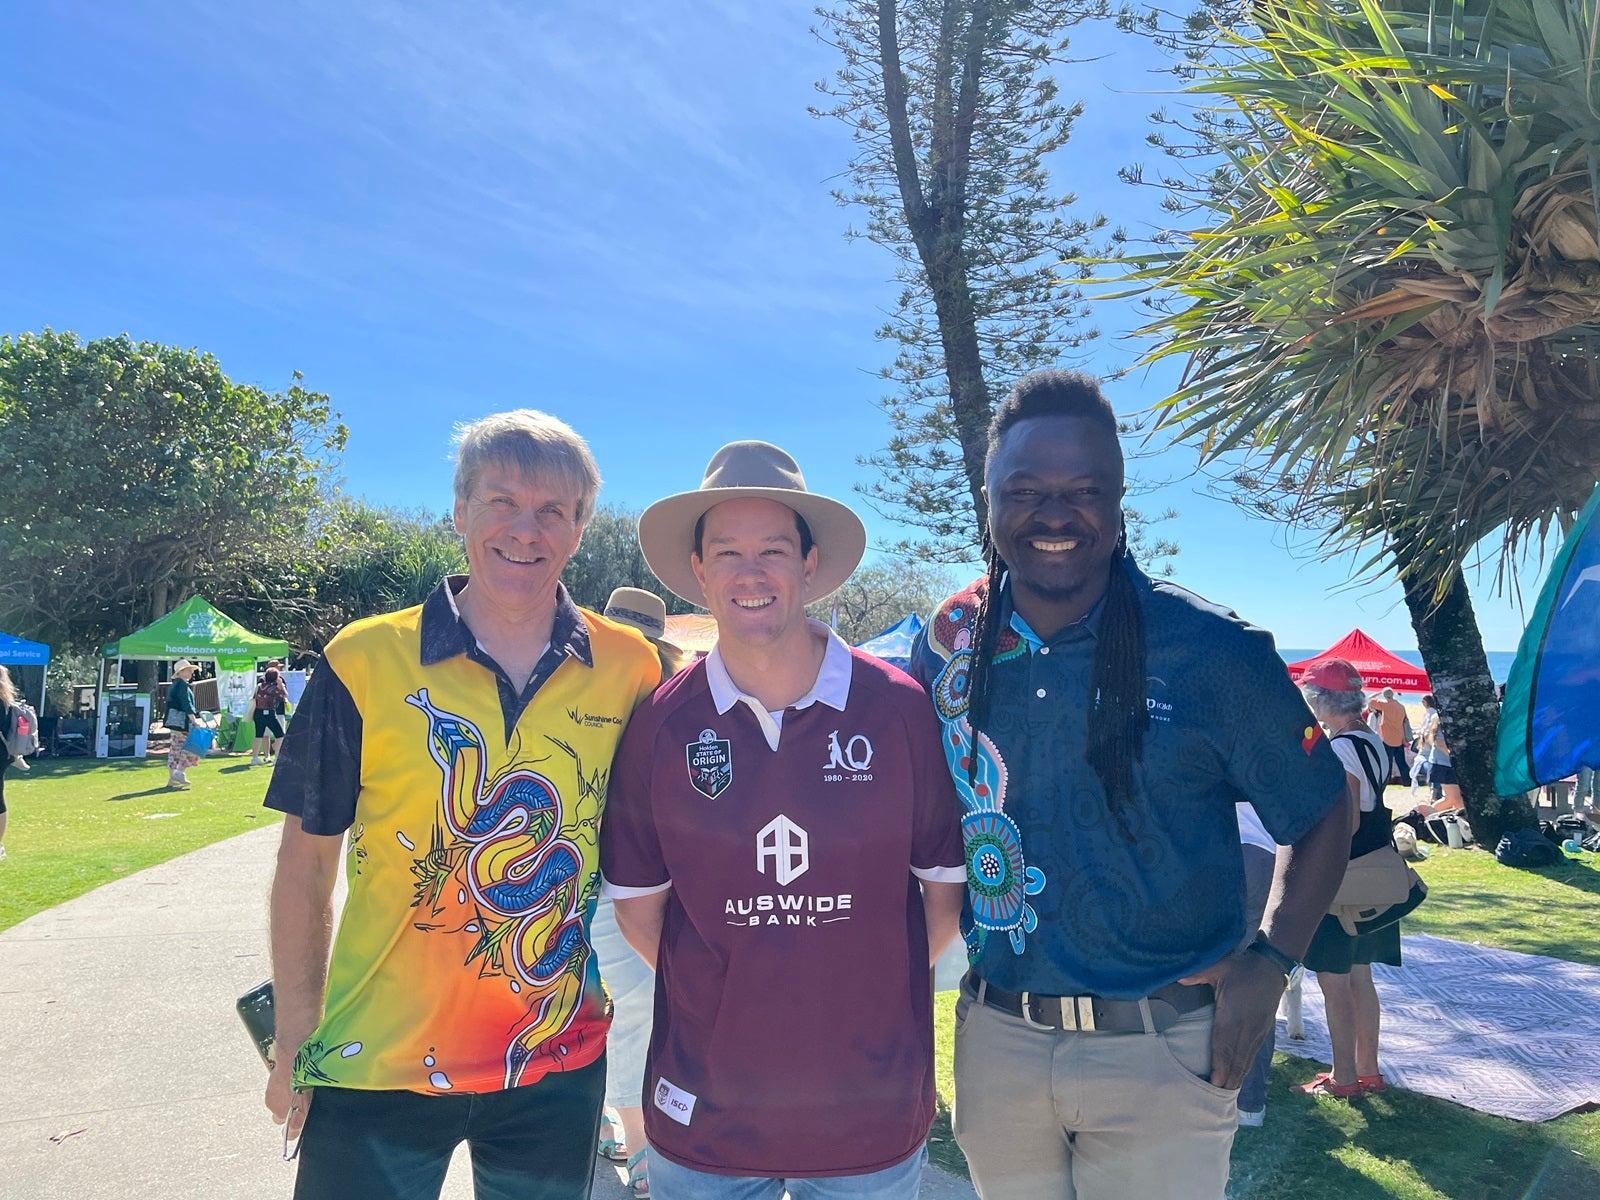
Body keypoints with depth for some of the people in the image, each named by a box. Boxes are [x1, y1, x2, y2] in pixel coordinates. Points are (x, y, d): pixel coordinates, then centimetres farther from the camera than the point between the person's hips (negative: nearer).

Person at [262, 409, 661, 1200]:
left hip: (559, 1070, 2)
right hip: (376, 1068, -1)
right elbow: (306, 861, -2)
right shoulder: (363, 663, -10)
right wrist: (296, 1042, -1)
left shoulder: (631, 670, -7)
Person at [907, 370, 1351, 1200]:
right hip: (994, 1038, 3)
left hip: (1162, 1053, -3)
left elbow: (1320, 814, 1)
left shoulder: (1212, 651, -12)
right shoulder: (947, 643, -3)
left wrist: (1271, 959, -9)